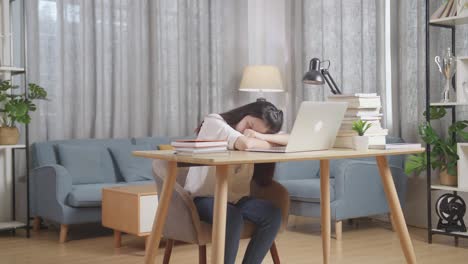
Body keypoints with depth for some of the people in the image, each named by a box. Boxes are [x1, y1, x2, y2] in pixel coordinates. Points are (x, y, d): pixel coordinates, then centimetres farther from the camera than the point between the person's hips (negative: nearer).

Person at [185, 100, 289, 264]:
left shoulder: (255, 131, 4)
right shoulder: (214, 122, -15)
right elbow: (244, 143, -34)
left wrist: (260, 136, -20)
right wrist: (271, 144, -14)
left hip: (235, 197, 6)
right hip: (204, 197, -6)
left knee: (273, 214, -21)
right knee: (233, 218, -36)